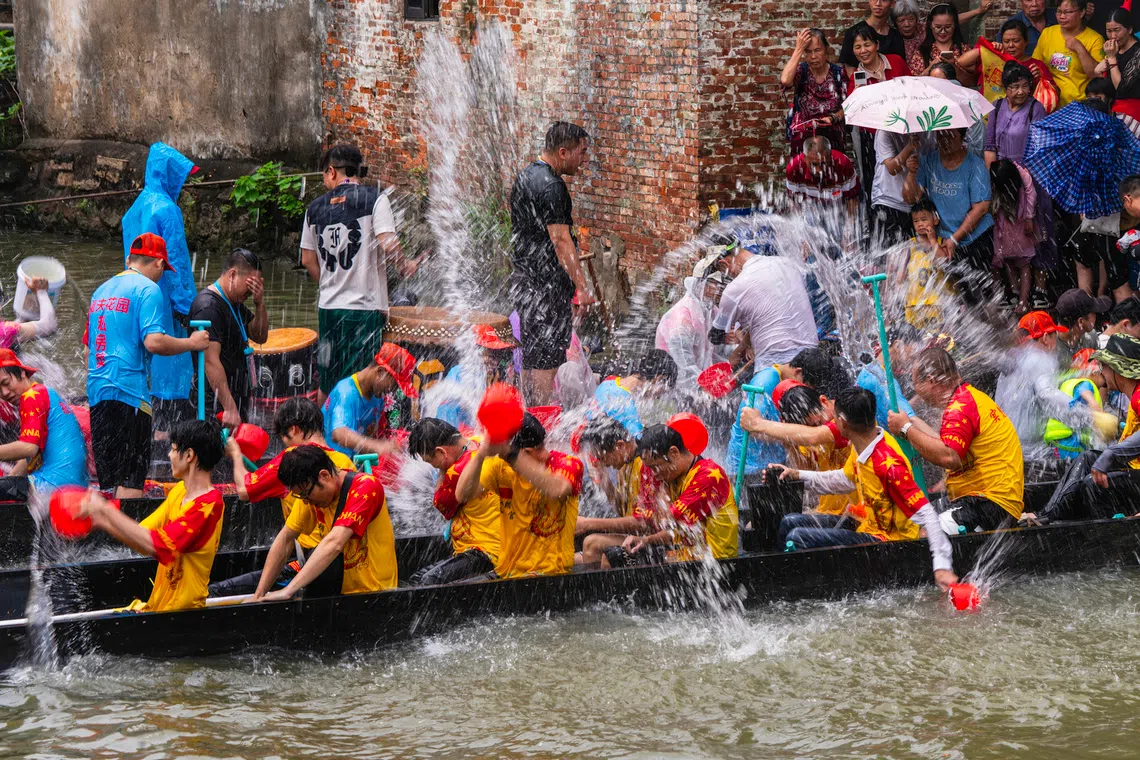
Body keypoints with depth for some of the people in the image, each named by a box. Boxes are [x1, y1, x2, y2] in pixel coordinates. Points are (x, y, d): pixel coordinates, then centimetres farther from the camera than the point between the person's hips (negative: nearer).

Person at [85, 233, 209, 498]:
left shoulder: (101, 291, 20)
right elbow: (153, 341, -17)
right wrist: (191, 343, -3)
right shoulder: (148, 289, -5)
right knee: (131, 481, -9)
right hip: (129, 392, -8)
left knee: (108, 481, 11)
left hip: (97, 391, 8)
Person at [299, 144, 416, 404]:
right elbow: (388, 245, -16)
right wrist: (405, 266, 3)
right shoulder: (374, 199, -4)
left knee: (328, 386, 14)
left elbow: (308, 260, 13)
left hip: (328, 306, 4)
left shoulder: (316, 207, 8)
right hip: (365, 307, -4)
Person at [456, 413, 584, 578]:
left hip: (553, 573, -5)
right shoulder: (501, 467, 6)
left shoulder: (569, 464, -5)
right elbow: (462, 496, -9)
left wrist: (510, 453, -36)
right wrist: (481, 454, -25)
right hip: (507, 572, 5)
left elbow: (557, 490, -30)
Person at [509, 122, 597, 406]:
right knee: (547, 359, -6)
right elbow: (560, 240, -21)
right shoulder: (551, 186, -17)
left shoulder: (525, 177, 15)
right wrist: (581, 286, -20)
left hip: (523, 277, 10)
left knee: (531, 355, 15)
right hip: (546, 284, -10)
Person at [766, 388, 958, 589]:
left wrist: (942, 566, -36)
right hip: (867, 525, 10)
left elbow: (926, 516, -31)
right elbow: (846, 479, 21)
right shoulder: (861, 447, -2)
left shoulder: (888, 465, -30)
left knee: (797, 538, -21)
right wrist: (798, 475, 19)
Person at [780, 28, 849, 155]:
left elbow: (846, 107, 4)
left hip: (833, 137, 1)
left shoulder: (838, 72, 0)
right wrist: (798, 49, -20)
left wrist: (833, 118, -16)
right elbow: (785, 81, -27)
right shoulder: (800, 71, -3)